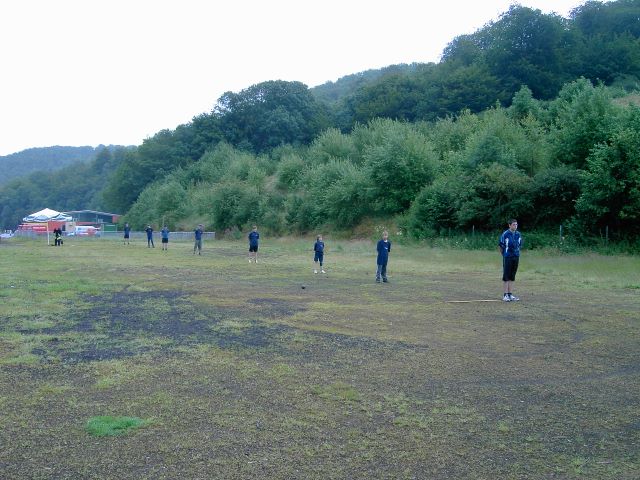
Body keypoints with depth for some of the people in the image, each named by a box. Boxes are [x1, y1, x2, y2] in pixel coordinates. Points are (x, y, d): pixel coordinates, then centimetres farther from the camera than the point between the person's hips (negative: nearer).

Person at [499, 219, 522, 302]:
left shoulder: (518, 234, 6)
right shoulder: (505, 234, -10)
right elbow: (500, 246, -4)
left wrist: (517, 253, 13)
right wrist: (504, 254, 4)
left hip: (516, 257, 5)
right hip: (507, 258, -5)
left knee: (512, 276, 9)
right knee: (506, 276, -2)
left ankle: (510, 294, 15)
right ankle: (505, 295, 2)